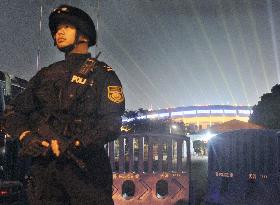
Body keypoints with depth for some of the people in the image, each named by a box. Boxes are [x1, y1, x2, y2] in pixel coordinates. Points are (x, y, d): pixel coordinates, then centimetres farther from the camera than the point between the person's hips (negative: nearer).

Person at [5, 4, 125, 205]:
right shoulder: (46, 74, 20)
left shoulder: (102, 74, 4)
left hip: (84, 165, -4)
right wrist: (26, 135, -4)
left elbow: (112, 124, -7)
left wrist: (75, 144, -19)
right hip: (43, 165, 4)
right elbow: (14, 113, 17)